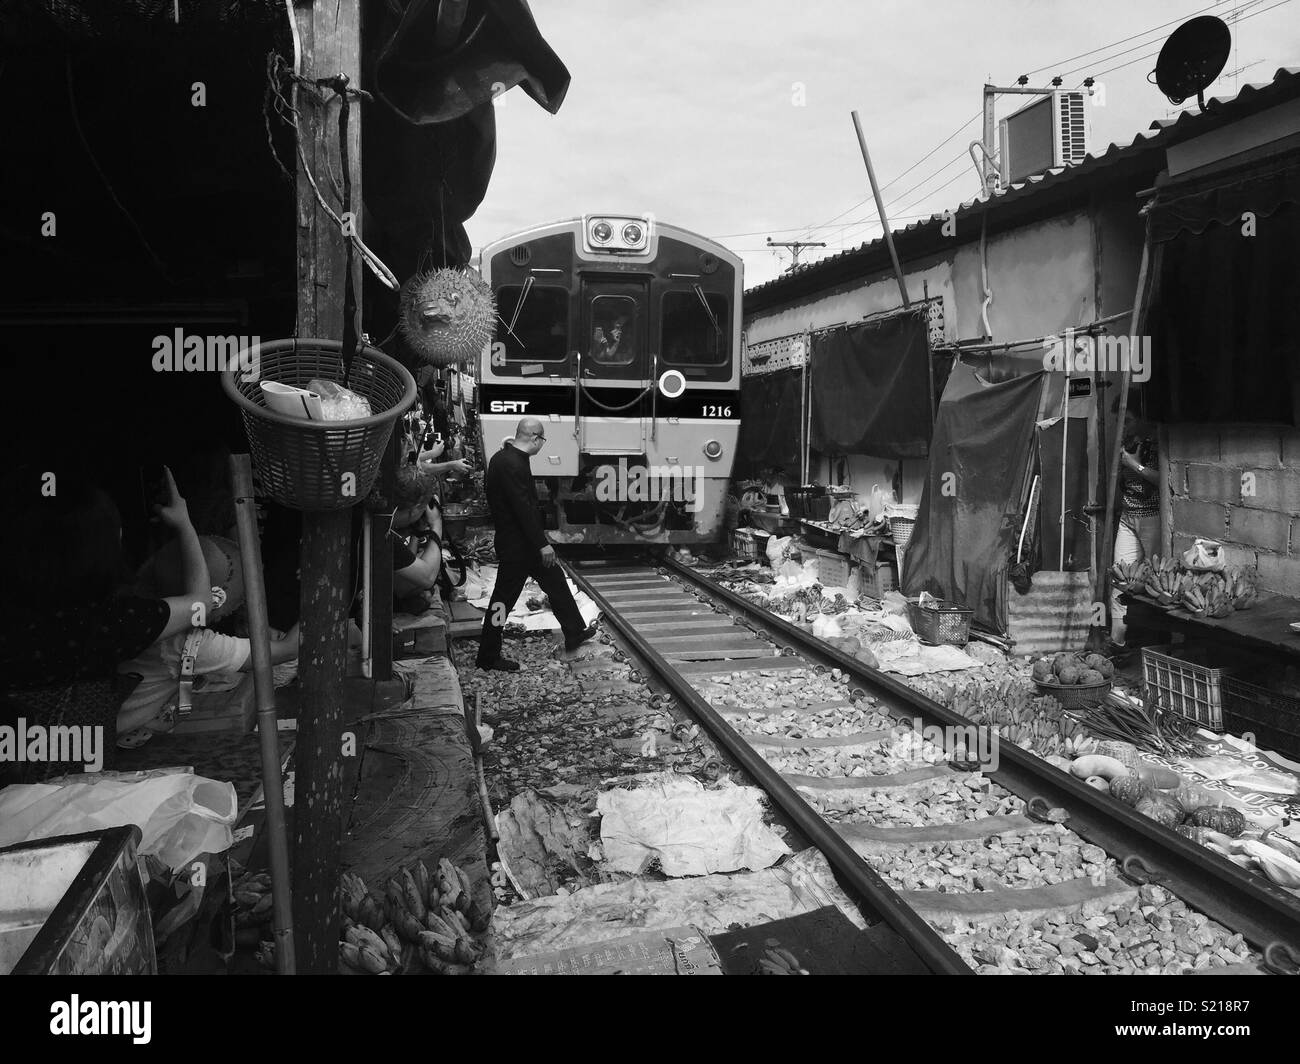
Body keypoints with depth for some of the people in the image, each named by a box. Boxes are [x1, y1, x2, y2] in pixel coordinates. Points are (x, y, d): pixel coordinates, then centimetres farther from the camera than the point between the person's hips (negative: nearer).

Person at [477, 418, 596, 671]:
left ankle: (574, 633, 31)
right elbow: (524, 508, -26)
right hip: (516, 545, -10)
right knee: (505, 596, 0)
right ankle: (488, 657, 12)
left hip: (523, 542, 10)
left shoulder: (502, 458, 8)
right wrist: (542, 544, -22)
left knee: (555, 581, 18)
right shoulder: (513, 464, -23)